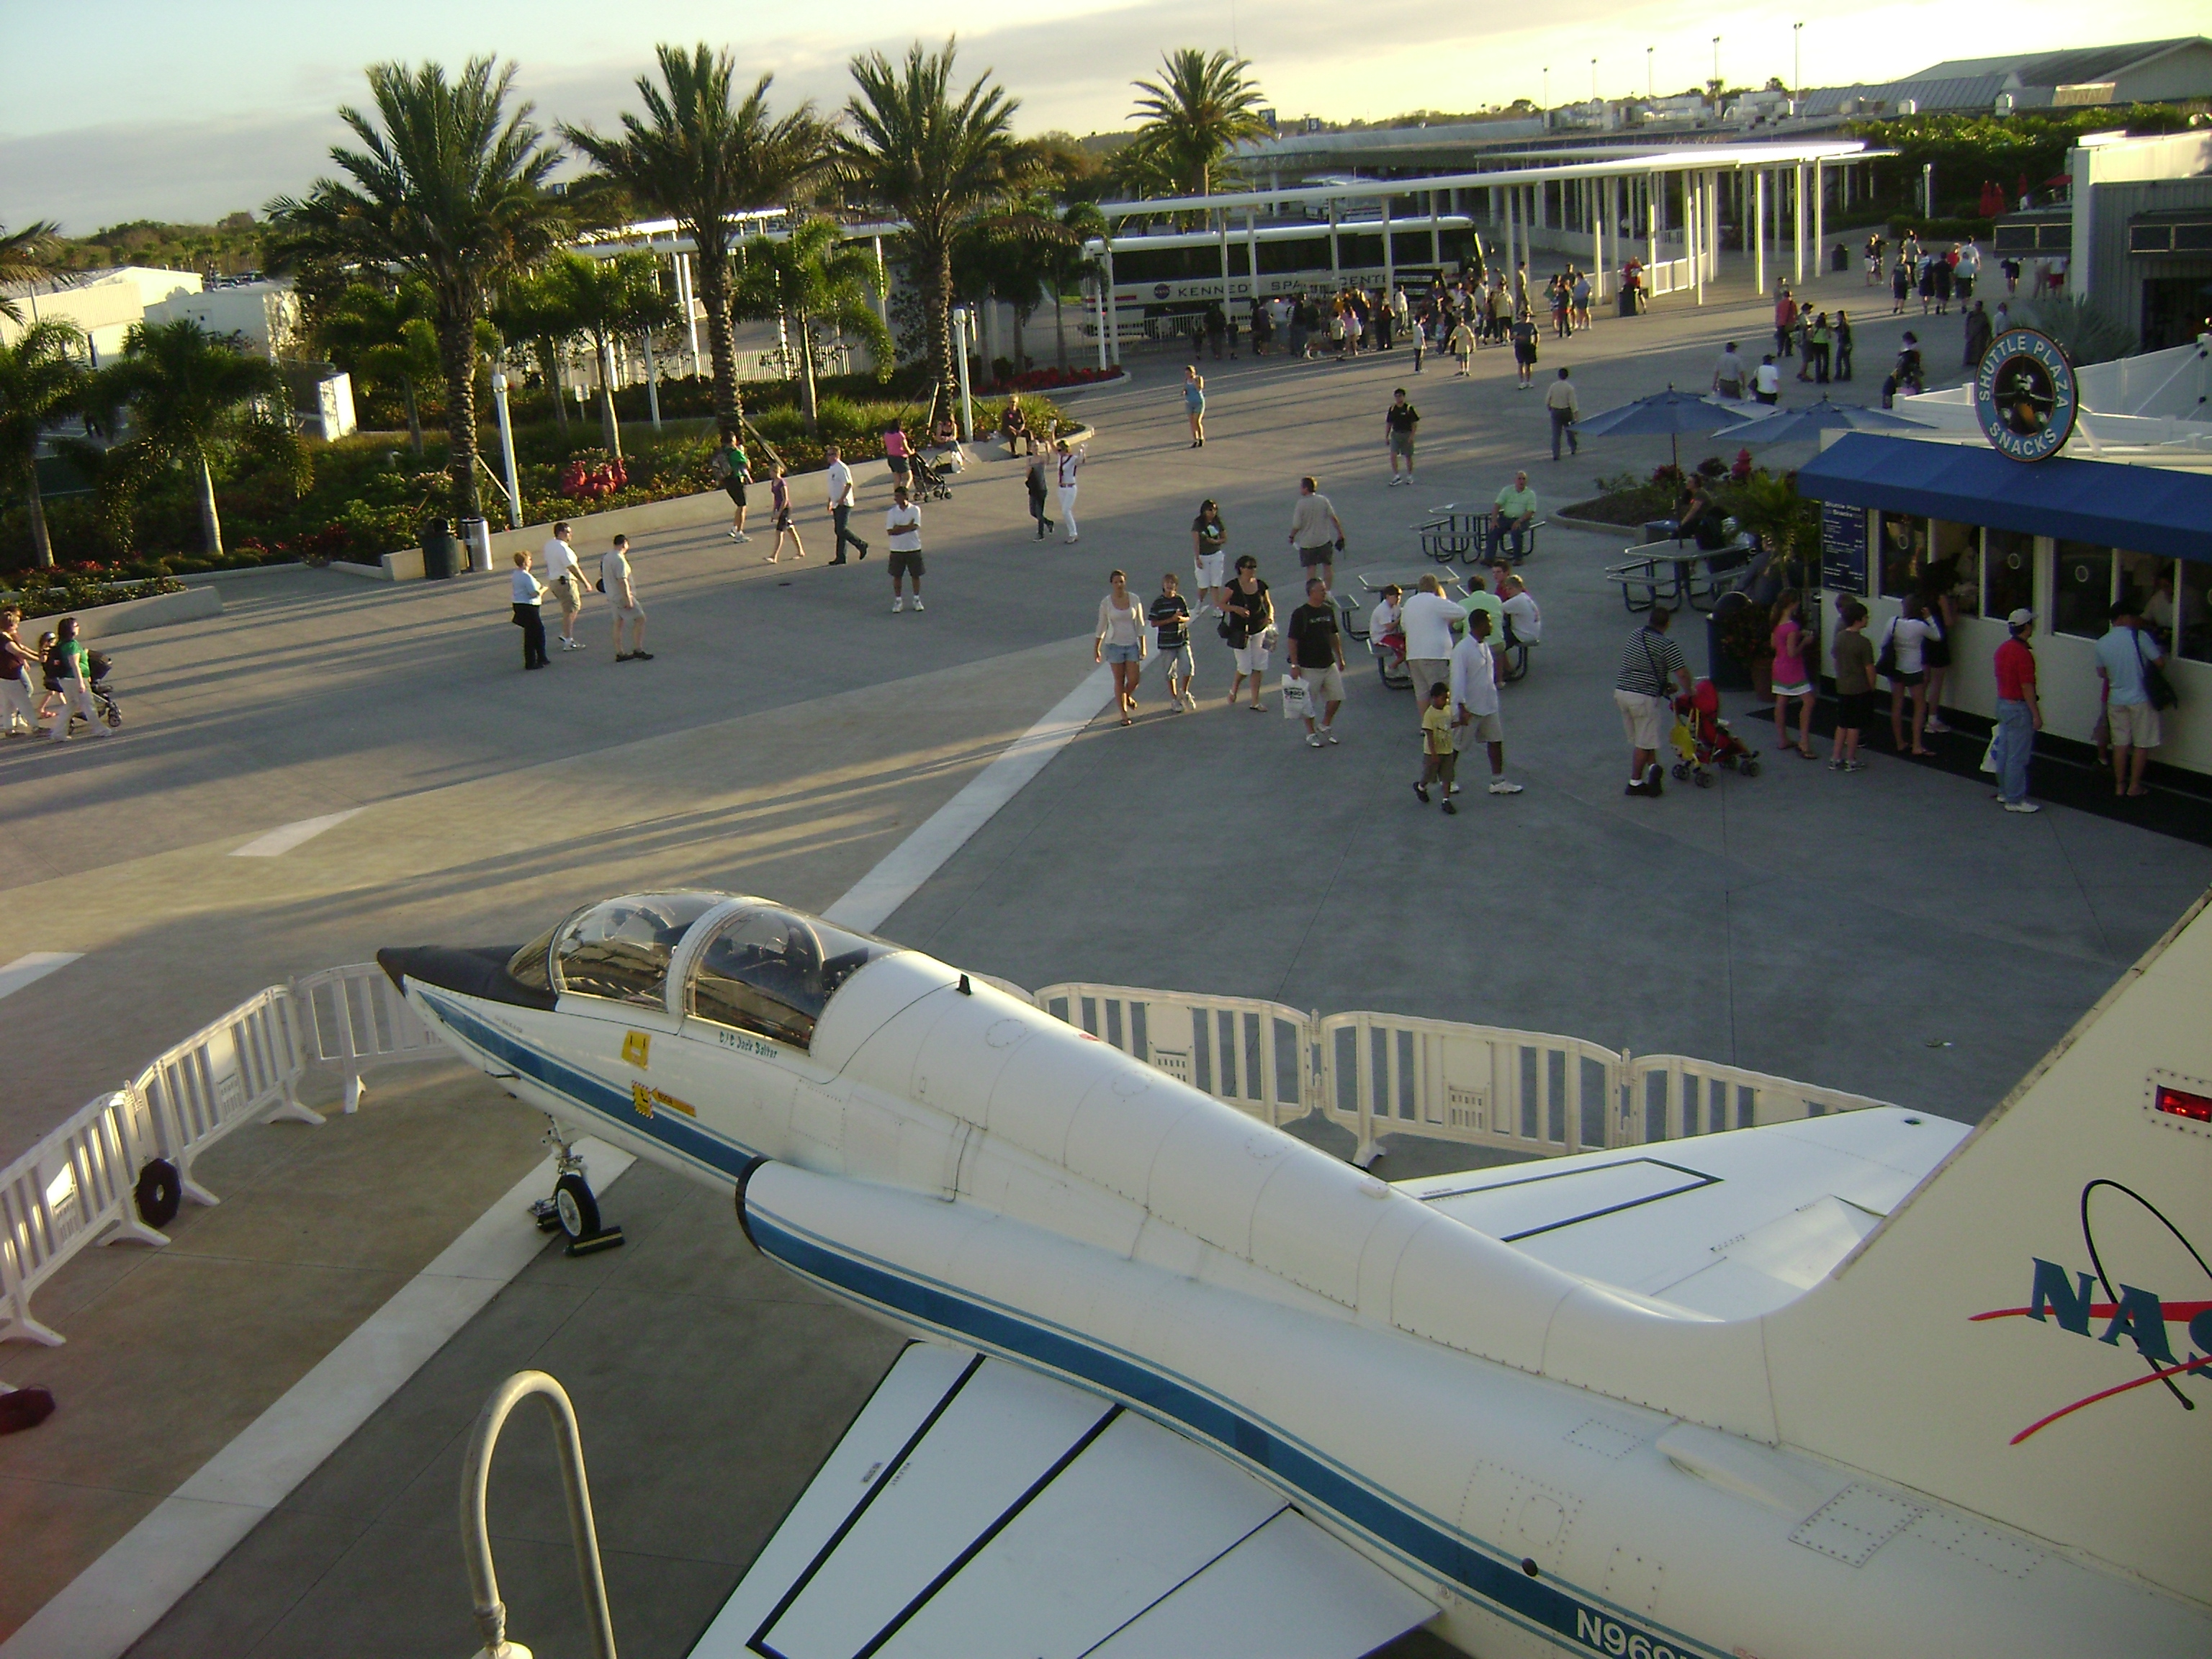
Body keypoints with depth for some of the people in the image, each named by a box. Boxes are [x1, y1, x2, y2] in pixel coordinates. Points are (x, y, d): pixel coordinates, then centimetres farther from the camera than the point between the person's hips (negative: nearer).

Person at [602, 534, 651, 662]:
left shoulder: (606, 557, 9)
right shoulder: (619, 559, -20)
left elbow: (601, 574, 21)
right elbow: (622, 581, -25)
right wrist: (628, 599, -23)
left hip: (612, 596, 9)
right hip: (622, 596, -9)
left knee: (618, 623, 12)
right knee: (640, 619, -3)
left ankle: (619, 653, 14)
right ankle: (638, 650, -4)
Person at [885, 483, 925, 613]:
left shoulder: (915, 510, -4)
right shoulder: (892, 512, 0)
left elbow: (915, 527, -17)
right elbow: (890, 531, -9)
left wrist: (899, 528, -14)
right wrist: (907, 527, -14)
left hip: (913, 548, -1)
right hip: (897, 549, 1)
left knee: (916, 575, 7)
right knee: (897, 576, 5)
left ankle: (917, 600, 21)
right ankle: (898, 601, 16)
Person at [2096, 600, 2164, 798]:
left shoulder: (2102, 643, -1)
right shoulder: (2139, 637, -15)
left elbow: (2101, 673, 10)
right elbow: (2159, 661, -12)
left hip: (2116, 700, 4)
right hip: (2140, 699, -4)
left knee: (2120, 743, 14)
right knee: (2142, 744, 8)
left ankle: (2119, 785, 18)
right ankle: (2134, 786, 12)